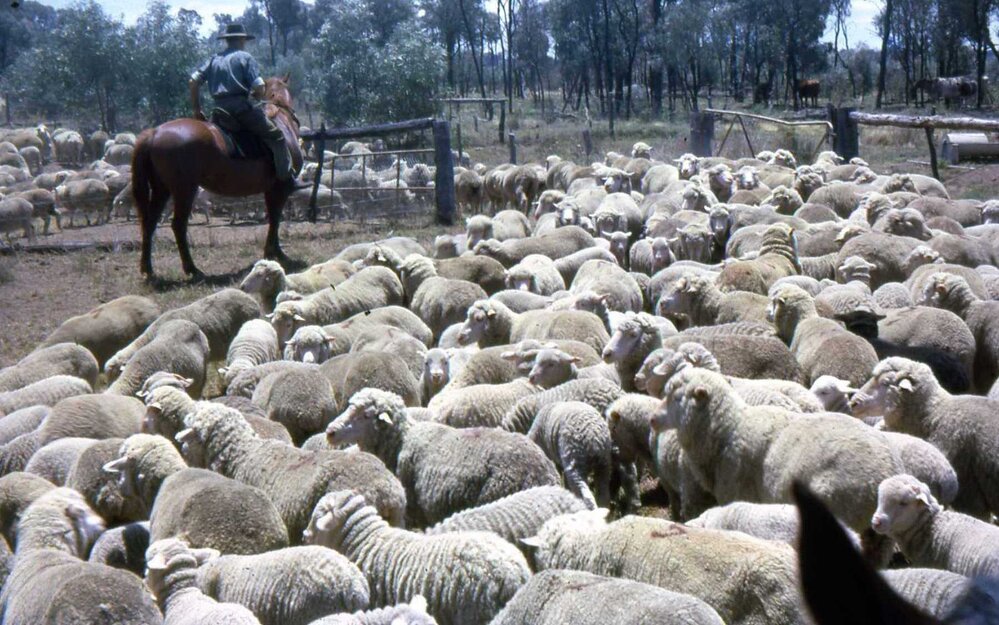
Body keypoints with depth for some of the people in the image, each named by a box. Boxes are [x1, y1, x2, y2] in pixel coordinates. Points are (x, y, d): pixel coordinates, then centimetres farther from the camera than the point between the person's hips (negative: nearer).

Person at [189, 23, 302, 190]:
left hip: (219, 110, 7)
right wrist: (257, 98, 11)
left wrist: (197, 110, 13)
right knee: (276, 136, -2)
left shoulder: (214, 60, 17)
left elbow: (194, 81, 10)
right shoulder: (245, 57, 0)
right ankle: (287, 178, -11)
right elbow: (259, 87, -11)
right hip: (241, 107, -7)